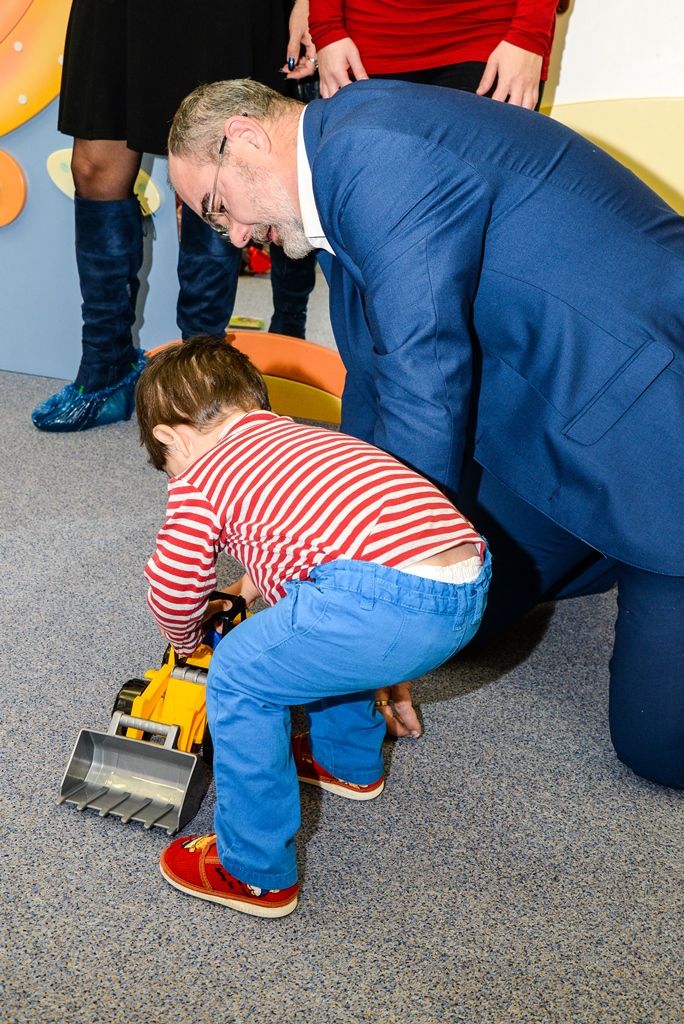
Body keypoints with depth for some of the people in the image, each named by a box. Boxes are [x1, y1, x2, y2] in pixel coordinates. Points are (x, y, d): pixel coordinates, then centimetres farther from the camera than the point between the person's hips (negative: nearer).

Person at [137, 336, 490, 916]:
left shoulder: (198, 481, 9)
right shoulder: (307, 438, 31)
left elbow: (173, 592, 14)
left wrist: (187, 639, 36)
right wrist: (260, 578, 54)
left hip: (387, 599, -9)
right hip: (470, 589, 9)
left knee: (239, 679, 11)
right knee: (324, 633, 35)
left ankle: (257, 873, 22)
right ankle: (349, 761, 55)